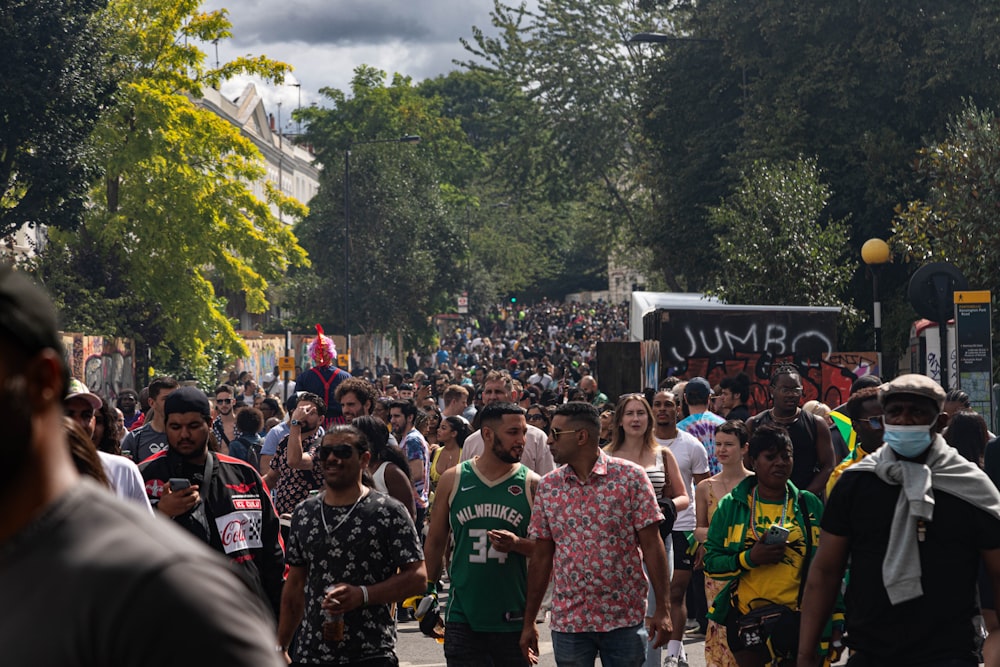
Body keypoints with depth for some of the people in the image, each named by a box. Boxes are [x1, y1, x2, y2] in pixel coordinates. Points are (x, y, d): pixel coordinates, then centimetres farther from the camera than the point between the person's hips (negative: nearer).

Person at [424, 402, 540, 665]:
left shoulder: (532, 484, 1)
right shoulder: (453, 479, 3)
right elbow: (436, 540, 11)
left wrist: (517, 544, -16)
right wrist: (428, 593, 10)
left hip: (513, 620, 0)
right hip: (463, 617, 0)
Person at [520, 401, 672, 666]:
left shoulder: (630, 476, -4)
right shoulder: (548, 486, 5)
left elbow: (651, 545, -5)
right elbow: (541, 557, 9)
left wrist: (662, 609, -9)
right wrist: (529, 622, 7)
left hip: (624, 619, -3)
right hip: (568, 621, 3)